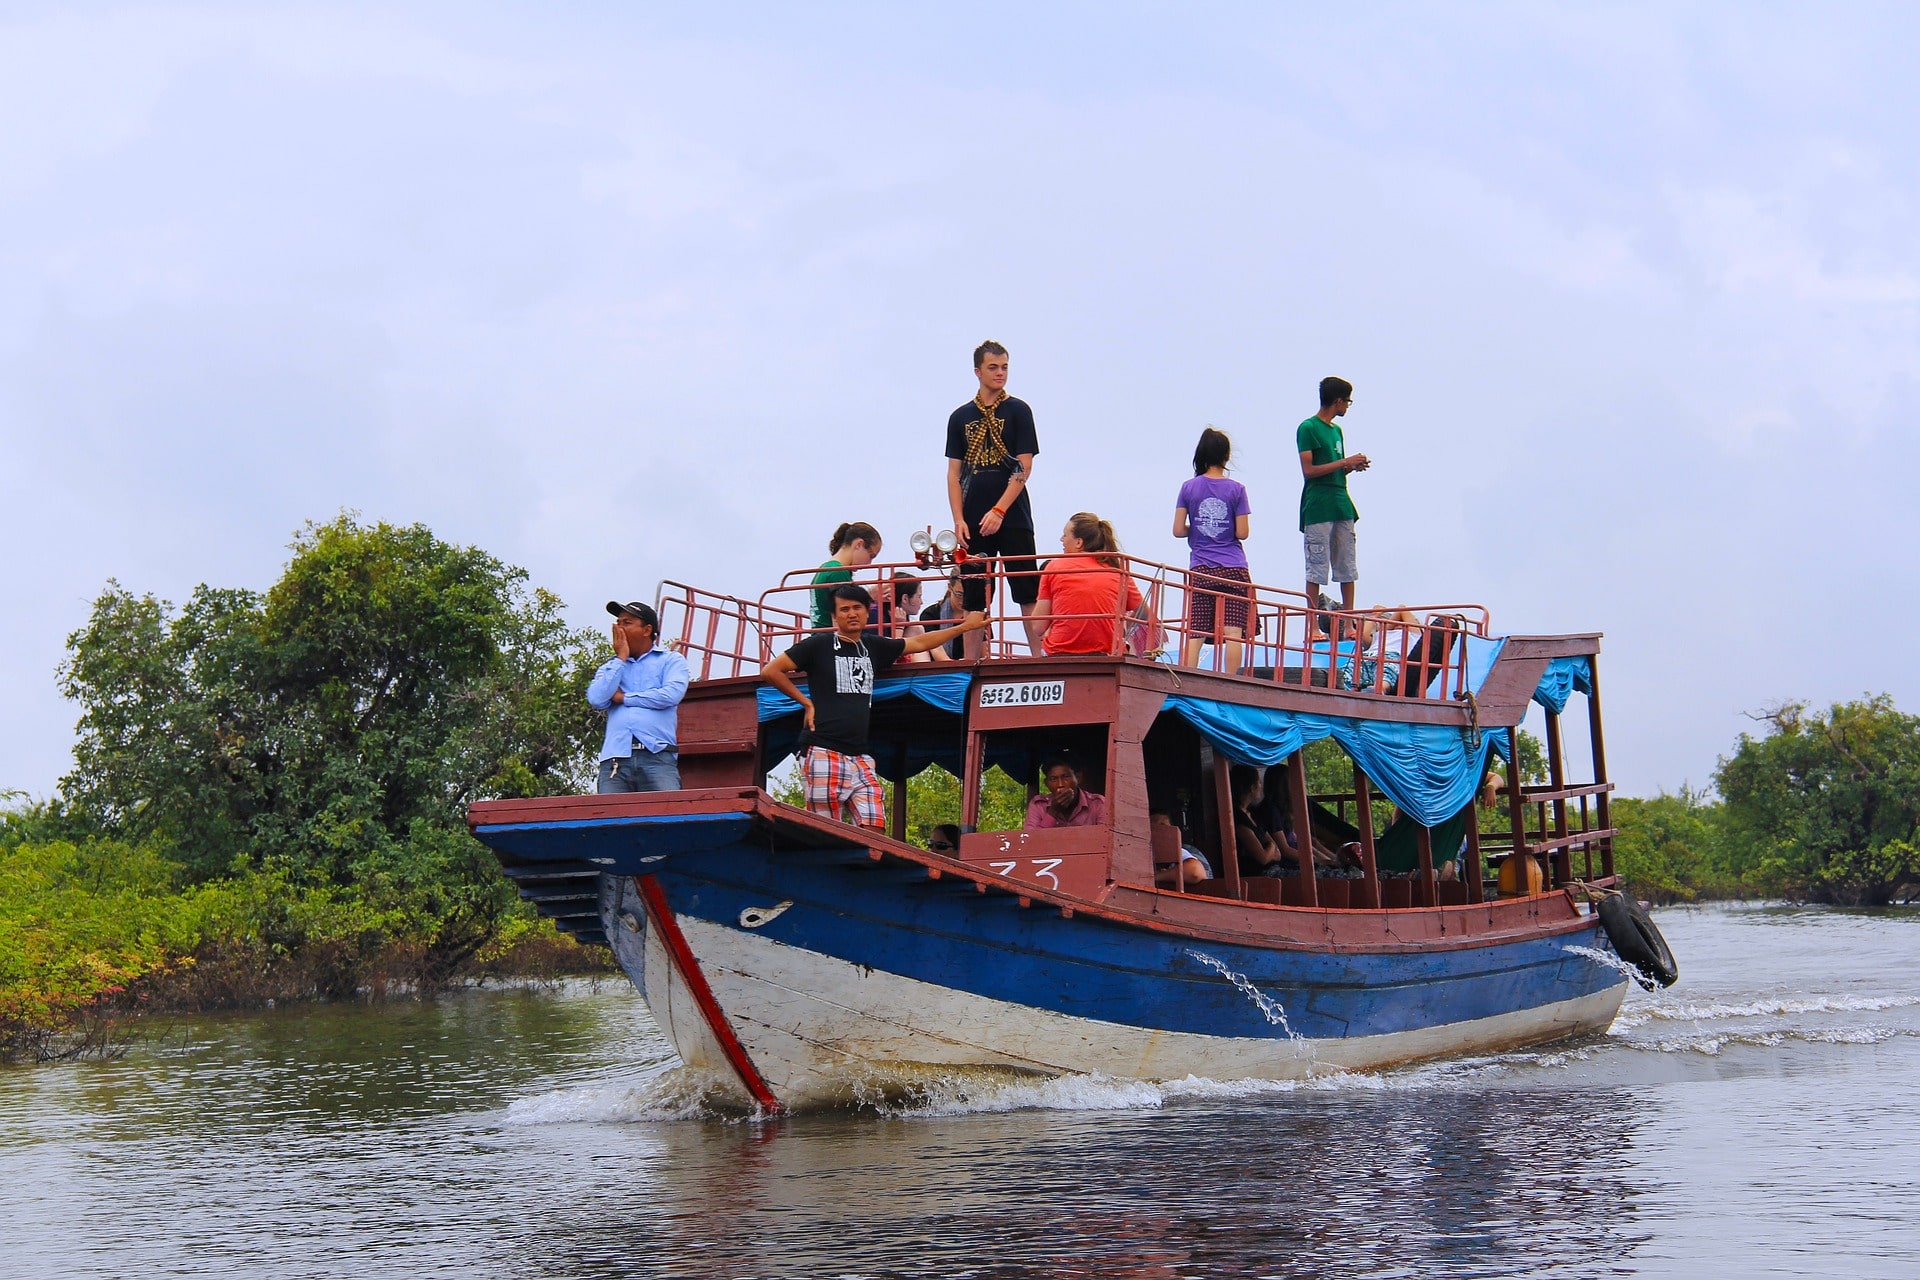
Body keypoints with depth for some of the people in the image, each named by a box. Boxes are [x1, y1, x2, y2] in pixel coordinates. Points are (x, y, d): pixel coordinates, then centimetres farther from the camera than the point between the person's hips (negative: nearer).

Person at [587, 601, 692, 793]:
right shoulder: (610, 667, 25)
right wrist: (621, 658, 11)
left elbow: (672, 695, -4)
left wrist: (625, 698, 5)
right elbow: (597, 700, 5)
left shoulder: (671, 660, 16)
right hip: (615, 757, 3)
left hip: (657, 755, -3)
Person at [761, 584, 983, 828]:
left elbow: (919, 643, 28)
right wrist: (806, 702, 1)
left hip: (860, 758, 5)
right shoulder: (819, 645, 3)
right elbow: (770, 671, 2)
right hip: (825, 753, -5)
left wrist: (965, 627, 32)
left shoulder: (873, 647, 17)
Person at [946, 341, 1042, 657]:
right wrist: (959, 520, -2)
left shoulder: (1017, 411, 3)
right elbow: (954, 472, 9)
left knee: (1028, 594, -5)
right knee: (973, 597, 4)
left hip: (1012, 518, -3)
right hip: (973, 522, 3)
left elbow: (1024, 467, -4)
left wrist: (998, 511, -12)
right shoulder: (960, 417, 11)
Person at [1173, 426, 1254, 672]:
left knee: (1194, 634, 0)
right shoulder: (1236, 489, -1)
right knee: (1233, 631, -4)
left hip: (1200, 571, 1)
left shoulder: (1188, 488, 2)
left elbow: (1178, 530, 0)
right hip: (1233, 569, -1)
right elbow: (1242, 533, -4)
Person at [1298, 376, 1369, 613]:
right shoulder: (1308, 428, -6)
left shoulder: (1337, 430, 19)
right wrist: (1344, 462, -12)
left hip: (1342, 505, 8)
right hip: (1318, 509, -8)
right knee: (1317, 570, -6)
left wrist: (1353, 466, 4)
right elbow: (1309, 470, -13)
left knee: (1348, 568, 6)